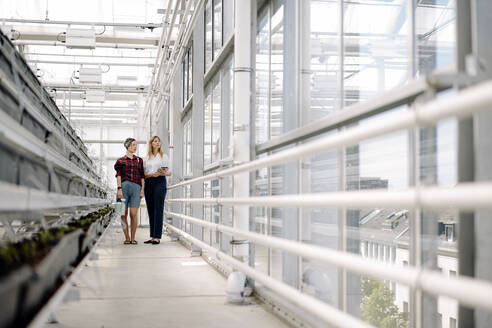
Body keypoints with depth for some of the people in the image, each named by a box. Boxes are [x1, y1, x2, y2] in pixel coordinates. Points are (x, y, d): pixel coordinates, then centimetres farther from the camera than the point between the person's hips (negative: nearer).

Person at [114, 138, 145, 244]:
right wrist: (119, 188, -8)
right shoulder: (120, 160, 11)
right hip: (124, 186, -1)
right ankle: (127, 238, 7)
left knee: (133, 214, -6)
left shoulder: (139, 160, 16)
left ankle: (133, 238, 1)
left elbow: (142, 176, 13)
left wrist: (142, 190, 4)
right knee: (123, 214, -1)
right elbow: (119, 175, 4)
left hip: (136, 188, 1)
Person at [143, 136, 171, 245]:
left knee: (158, 210, -10)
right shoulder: (146, 158, 16)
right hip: (148, 183, 3)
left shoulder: (164, 156, 10)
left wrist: (164, 172, -15)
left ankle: (157, 237, -11)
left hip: (160, 182, -3)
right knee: (150, 210, 3)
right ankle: (152, 236, 8)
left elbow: (169, 173, 7)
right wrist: (151, 174, -9)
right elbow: (144, 173, 11)